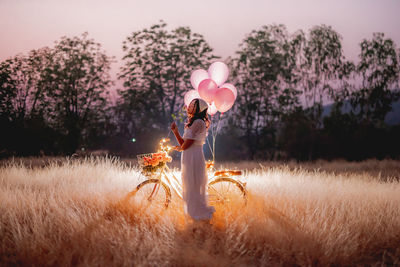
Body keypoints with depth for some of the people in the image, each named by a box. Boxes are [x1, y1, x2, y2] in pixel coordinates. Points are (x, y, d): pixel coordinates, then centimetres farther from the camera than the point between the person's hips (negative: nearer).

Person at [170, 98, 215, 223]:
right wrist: (175, 131, 0)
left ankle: (200, 214, 9)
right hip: (188, 158, 10)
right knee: (189, 187, 17)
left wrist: (179, 148, 3)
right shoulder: (192, 123, 15)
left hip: (194, 158, -10)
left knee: (194, 187, -1)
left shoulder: (198, 123, -16)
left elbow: (186, 145, -18)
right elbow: (183, 143, 12)